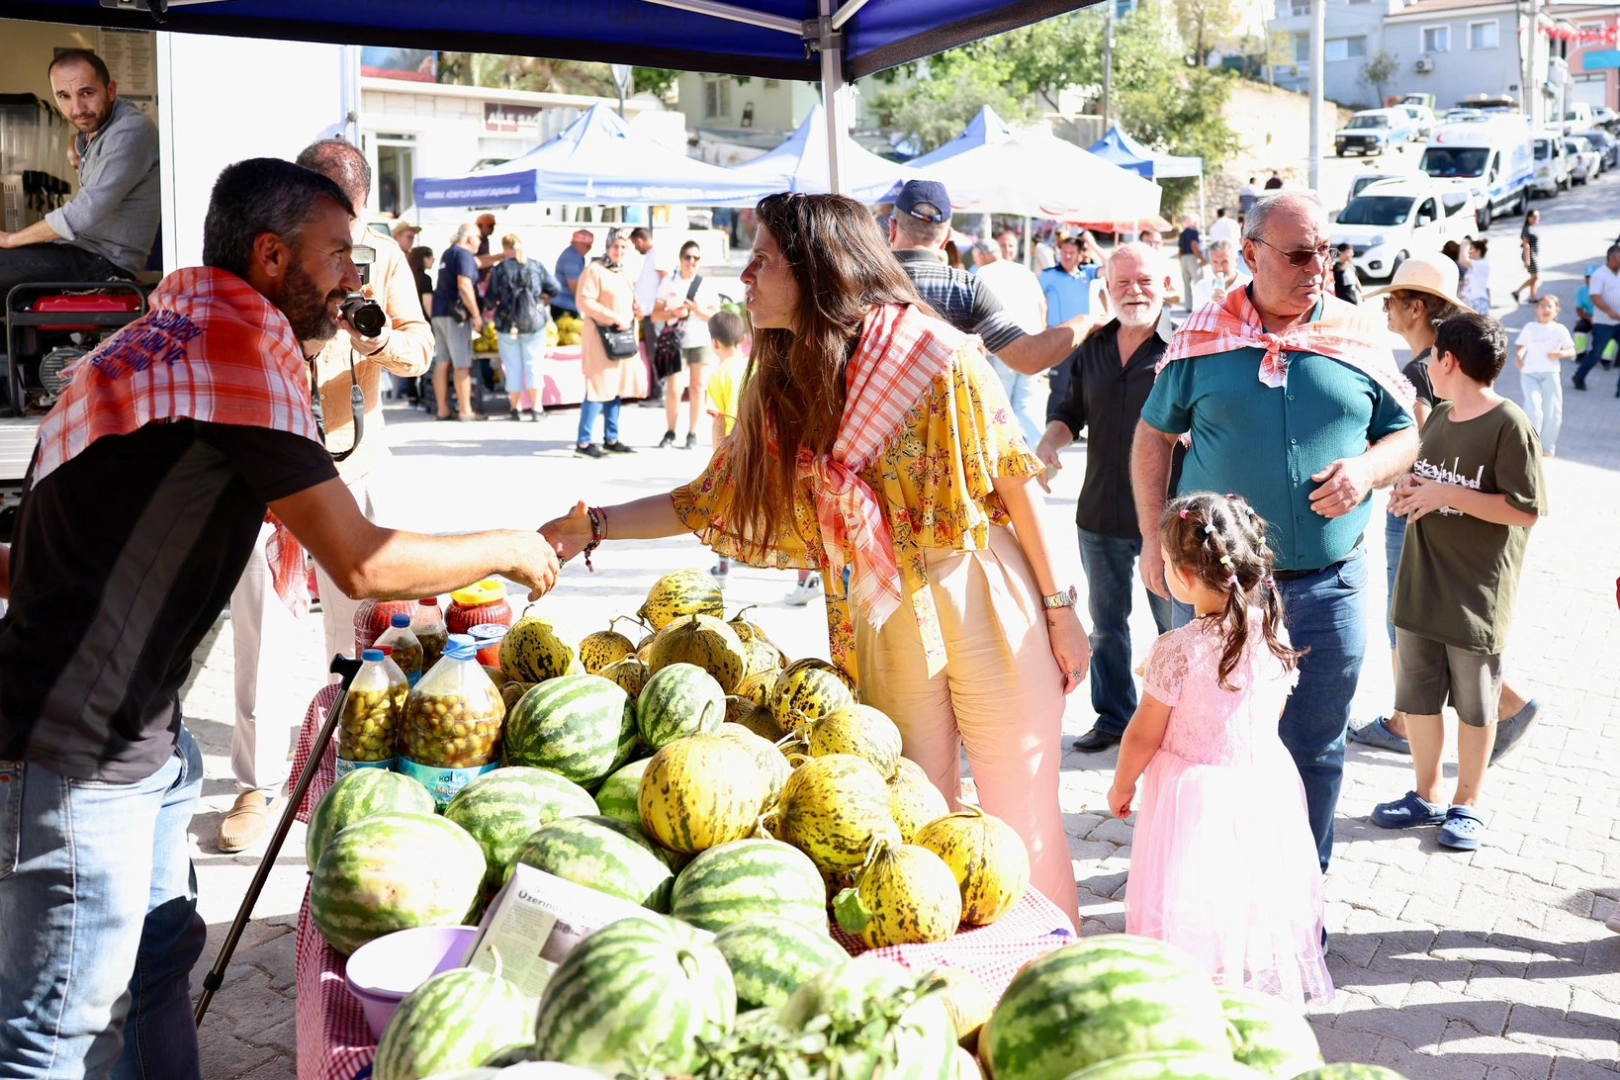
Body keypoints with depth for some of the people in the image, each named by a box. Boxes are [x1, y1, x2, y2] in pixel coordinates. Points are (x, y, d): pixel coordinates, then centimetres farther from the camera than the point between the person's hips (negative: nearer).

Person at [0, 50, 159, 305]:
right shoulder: (93, 127, 10)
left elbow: (86, 211, -26)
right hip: (86, 251, 10)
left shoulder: (130, 131, -20)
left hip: (105, 264, -10)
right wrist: (80, 161, 7)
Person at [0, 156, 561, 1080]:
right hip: (76, 751, -10)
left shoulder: (190, 331, 13)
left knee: (157, 963, 19)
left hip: (140, 724, 10)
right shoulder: (240, 347, -18)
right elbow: (363, 564, -19)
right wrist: (507, 548, -6)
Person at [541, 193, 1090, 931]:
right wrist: (591, 526, 1)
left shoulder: (934, 352, -11)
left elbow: (1011, 480, -7)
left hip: (985, 606, -4)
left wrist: (1059, 608, -5)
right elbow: (707, 502, 10)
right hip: (881, 624, 4)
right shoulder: (779, 389, 5)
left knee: (1022, 816, 4)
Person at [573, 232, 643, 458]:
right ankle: (583, 443, -8)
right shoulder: (594, 270, -9)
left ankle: (611, 440, 16)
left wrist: (633, 312, 6)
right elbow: (584, 301, -17)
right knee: (598, 388, -11)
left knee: (616, 388, 10)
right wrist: (614, 319, -20)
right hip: (601, 337, -9)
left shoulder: (622, 274, 18)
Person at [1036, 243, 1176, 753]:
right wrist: (1050, 440, -4)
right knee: (1105, 624, 17)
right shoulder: (1092, 348, 7)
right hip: (1101, 513, 5)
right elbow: (1068, 410, 16)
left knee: (1175, 624, 8)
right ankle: (1112, 715, 33)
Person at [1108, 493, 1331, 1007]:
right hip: (1264, 779, 6)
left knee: (1194, 907, 7)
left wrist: (1121, 786, 4)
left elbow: (1144, 735, -13)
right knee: (1255, 893, 20)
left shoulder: (1179, 651, -23)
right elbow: (1273, 710, 9)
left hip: (1197, 793, -5)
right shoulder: (1273, 633, -7)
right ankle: (1264, 979, 34)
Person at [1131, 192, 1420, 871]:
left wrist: (1369, 467, -12)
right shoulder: (1201, 338, 0)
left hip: (1326, 586, 1)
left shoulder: (1359, 336, 3)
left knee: (1313, 750, 10)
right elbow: (1153, 434, 8)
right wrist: (1153, 536, 1)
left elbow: (1405, 433, 10)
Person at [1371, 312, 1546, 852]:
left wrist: (1447, 495, -21)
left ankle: (1467, 804, 24)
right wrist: (1408, 492, -1)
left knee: (1473, 706, 9)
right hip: (1420, 587, 7)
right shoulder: (1437, 417, 8)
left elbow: (1525, 510, -19)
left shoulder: (1510, 424, -15)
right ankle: (1427, 796, 29)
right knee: (1417, 698, 14)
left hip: (1477, 597, -7)